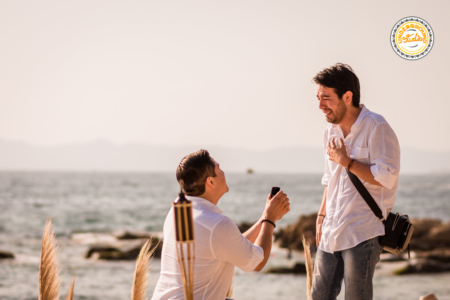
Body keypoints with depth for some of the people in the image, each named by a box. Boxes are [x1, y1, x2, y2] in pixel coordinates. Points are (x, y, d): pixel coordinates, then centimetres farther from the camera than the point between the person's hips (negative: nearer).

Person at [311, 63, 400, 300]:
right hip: (332, 233, 8)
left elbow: (386, 178, -20)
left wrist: (345, 160, -14)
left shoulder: (376, 128, -11)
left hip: (363, 234, -8)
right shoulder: (331, 131, 14)